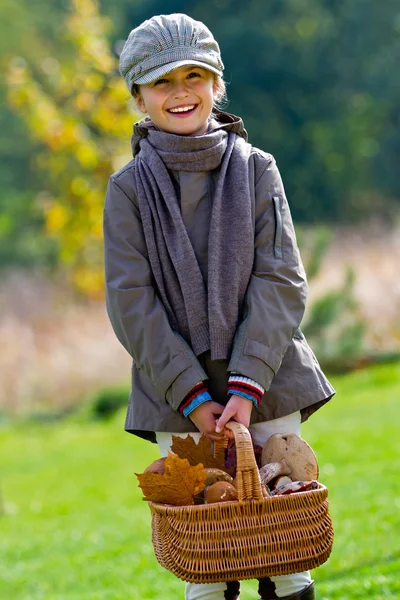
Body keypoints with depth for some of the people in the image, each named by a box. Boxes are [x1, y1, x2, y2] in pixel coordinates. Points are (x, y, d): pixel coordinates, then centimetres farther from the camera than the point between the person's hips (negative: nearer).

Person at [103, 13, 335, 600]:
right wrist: (191, 396, -11)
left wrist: (247, 385, -13)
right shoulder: (130, 188, 0)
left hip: (266, 385, 1)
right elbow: (131, 302, -3)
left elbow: (281, 281, -3)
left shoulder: (255, 169, 2)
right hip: (178, 399, -1)